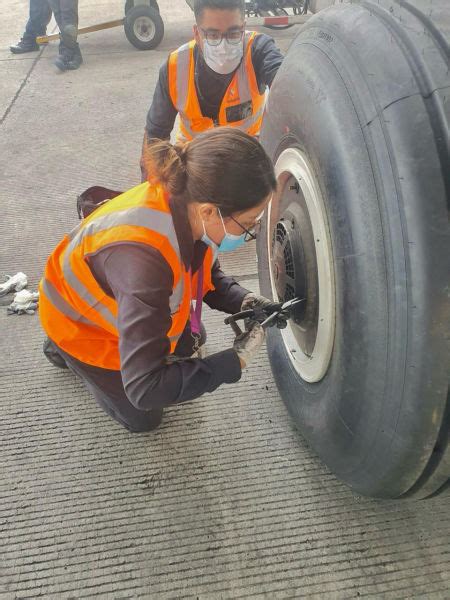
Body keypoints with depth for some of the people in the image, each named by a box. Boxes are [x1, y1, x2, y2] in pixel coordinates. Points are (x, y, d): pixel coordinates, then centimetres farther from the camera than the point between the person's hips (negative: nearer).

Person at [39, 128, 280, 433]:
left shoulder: (186, 201, -26)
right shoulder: (141, 258, -48)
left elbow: (206, 272, -3)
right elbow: (144, 389, -42)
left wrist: (242, 301, -21)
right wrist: (236, 361, -36)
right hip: (78, 323, -6)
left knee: (191, 341, 22)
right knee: (143, 418, 12)